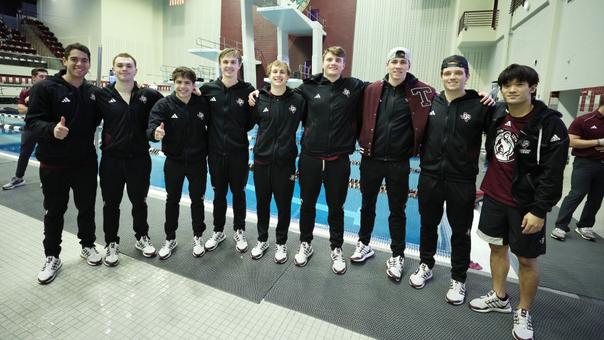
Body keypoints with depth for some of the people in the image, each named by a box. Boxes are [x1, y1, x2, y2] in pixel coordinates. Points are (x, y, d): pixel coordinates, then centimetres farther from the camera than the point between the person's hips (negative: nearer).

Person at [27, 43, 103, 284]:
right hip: (54, 164, -3)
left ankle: (88, 245, 35)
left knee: (87, 207, 14)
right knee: (54, 212, 10)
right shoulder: (45, 88, -8)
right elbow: (33, 121, -12)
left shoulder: (94, 92, 4)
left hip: (86, 162, 3)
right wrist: (52, 129, -31)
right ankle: (52, 257, 28)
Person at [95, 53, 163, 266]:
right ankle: (111, 244, 30)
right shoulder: (102, 95, -1)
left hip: (139, 159, 0)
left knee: (139, 202, 14)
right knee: (111, 204, 11)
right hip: (111, 159, 0)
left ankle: (142, 238, 34)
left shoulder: (148, 95, -1)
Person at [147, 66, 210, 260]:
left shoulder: (202, 104, -6)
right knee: (172, 200, 14)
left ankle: (198, 237, 32)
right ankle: (170, 239, 32)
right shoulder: (164, 104, -9)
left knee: (197, 199, 12)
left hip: (198, 161, 0)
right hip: (174, 161, 0)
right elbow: (152, 126, -20)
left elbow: (211, 128, 3)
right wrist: (155, 133, -42)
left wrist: (208, 152, 0)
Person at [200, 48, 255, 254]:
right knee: (219, 193, 14)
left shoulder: (247, 90, -5)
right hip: (215, 151, 2)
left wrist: (240, 131, -9)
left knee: (238, 192, 11)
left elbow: (252, 120, 3)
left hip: (239, 152, -1)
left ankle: (239, 231, 29)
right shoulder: (208, 89, 0)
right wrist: (211, 132, -3)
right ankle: (218, 231, 32)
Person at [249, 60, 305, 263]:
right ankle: (262, 240, 35)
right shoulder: (259, 99, 0)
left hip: (285, 162, -1)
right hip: (261, 160, 2)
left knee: (284, 205, 9)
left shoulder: (297, 100, -4)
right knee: (262, 203, 14)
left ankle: (281, 243, 31)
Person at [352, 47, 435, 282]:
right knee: (367, 205, 15)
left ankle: (397, 256, 28)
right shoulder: (372, 90, 0)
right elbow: (362, 118, 7)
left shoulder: (419, 92, -5)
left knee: (397, 211, 10)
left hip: (399, 163, -1)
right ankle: (364, 244, 37)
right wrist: (363, 142, 2)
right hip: (371, 159, 2)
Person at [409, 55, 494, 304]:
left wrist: (495, 106, -16)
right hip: (429, 178, 3)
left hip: (462, 182, -2)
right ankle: (426, 265, 38)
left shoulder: (479, 106, -7)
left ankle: (458, 279, 32)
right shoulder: (430, 103, 3)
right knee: (428, 225, 17)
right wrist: (422, 159, 1)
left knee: (460, 232, 12)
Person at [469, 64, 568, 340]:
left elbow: (552, 173, -15)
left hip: (525, 204, -5)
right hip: (494, 197, 5)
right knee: (497, 247, 16)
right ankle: (499, 297, 34)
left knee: (527, 259, 8)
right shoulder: (497, 116, 2)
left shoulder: (549, 123, -13)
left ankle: (523, 313, 27)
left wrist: (539, 210, -17)